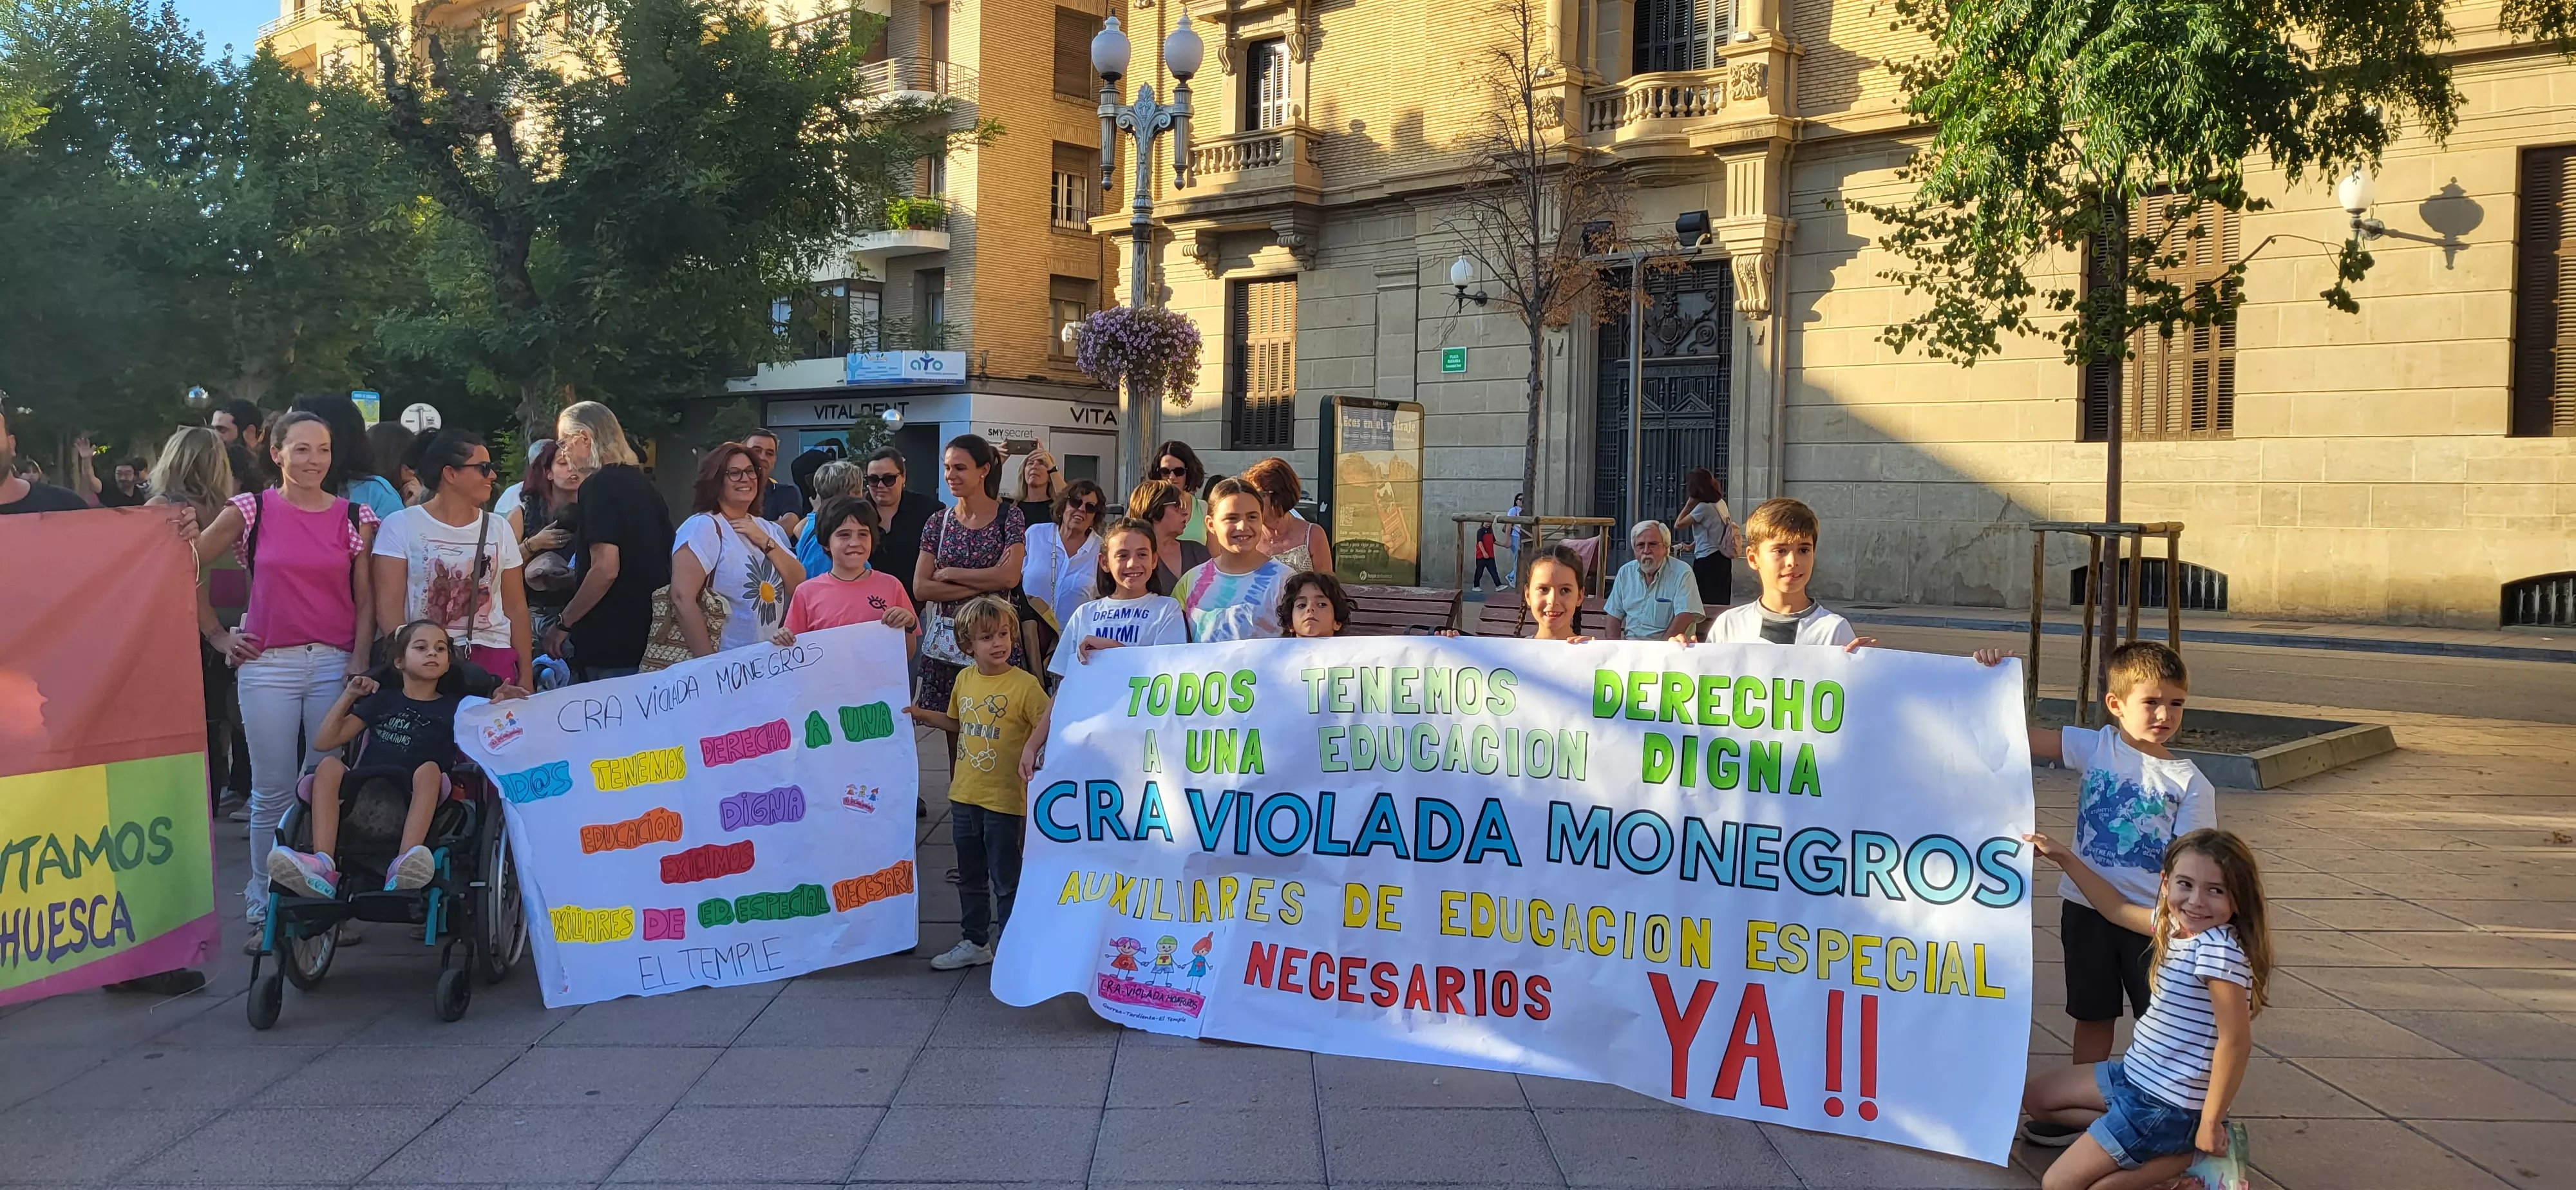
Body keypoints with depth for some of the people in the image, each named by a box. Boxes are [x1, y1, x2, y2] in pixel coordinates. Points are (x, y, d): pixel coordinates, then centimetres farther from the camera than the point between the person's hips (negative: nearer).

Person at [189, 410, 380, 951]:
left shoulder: (356, 516, 6)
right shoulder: (251, 511, 3)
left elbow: (365, 599, 6)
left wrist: (359, 661, -4)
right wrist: (217, 634, 6)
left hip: (335, 663, 1)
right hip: (268, 664, -1)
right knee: (273, 790, 1)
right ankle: (264, 905, 11)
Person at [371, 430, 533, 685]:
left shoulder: (499, 529, 11)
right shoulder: (401, 526, 1)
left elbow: (515, 607, 11)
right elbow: (389, 607, -4)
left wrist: (526, 675, 7)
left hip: (494, 658, 3)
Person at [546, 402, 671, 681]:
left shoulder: (598, 485, -13)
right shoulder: (641, 482, 13)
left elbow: (606, 569, -22)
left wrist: (563, 625, -13)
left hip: (612, 641, -8)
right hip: (648, 634, 8)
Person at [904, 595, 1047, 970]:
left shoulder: (1024, 685, -15)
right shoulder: (964, 680, 4)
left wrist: (1033, 749, -33)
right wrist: (923, 714, 7)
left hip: (1004, 799, -6)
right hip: (964, 795, 6)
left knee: (1005, 880, 3)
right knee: (970, 877, 19)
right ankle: (974, 943, 34)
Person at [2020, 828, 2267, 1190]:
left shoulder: (2219, 948, -26)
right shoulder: (2177, 924, 0)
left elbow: (2236, 1040, -27)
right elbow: (2119, 909, 19)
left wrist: (2210, 1124, -21)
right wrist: (2064, 858, 17)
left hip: (2165, 1103, -9)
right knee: (2035, 1099, 21)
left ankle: (2187, 1154, 0)